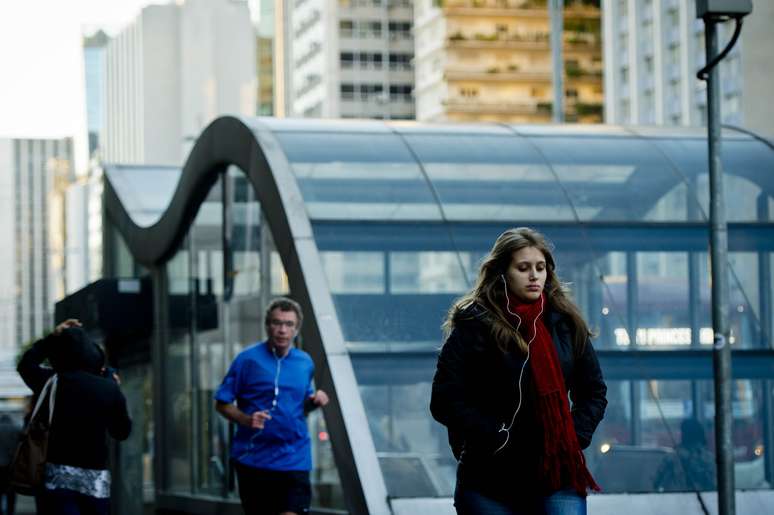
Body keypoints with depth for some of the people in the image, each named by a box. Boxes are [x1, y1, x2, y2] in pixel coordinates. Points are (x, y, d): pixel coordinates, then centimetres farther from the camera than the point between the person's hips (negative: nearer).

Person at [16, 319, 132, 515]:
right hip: (97, 481, 1)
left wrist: (53, 337, 27)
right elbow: (122, 431, 14)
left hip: (56, 478, -1)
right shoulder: (110, 388, 0)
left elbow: (26, 364, 21)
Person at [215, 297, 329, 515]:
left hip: (294, 458, 2)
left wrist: (315, 401, -1)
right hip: (253, 459, -2)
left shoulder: (305, 363, 9)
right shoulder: (248, 359, -4)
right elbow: (222, 403, -1)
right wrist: (246, 419, -19)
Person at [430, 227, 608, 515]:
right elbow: (444, 402, -9)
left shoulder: (566, 323, 8)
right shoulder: (474, 326, -5)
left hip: (558, 477, 2)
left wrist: (575, 435, 0)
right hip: (491, 482, -2)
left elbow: (594, 392, 17)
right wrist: (500, 439, -14)